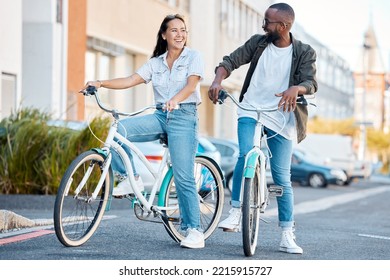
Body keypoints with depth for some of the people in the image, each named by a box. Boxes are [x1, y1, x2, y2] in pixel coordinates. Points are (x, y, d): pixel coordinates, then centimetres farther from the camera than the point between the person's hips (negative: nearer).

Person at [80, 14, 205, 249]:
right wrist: (100, 83, -12)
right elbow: (131, 80, 3)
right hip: (160, 116, 5)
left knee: (183, 177, -12)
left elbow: (191, 84, -15)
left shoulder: (194, 57, 2)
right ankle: (130, 178, -5)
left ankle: (194, 231, -6)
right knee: (119, 130, -21)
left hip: (184, 116, -5)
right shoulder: (156, 63, 14)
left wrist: (175, 99, -37)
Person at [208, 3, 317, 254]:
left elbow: (311, 82, -12)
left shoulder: (304, 53, -1)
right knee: (246, 155, -26)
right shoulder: (258, 42, 5)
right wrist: (218, 79, -19)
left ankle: (288, 236, 6)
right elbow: (232, 61, 2)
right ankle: (235, 214, -18)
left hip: (281, 118, -1)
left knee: (282, 177, 0)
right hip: (251, 111, 1)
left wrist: (295, 89, -36)